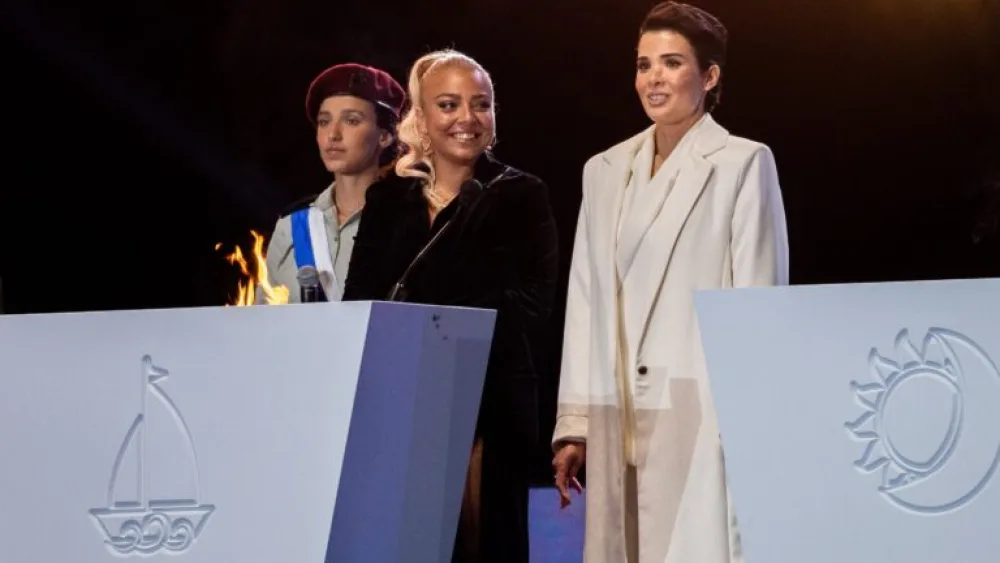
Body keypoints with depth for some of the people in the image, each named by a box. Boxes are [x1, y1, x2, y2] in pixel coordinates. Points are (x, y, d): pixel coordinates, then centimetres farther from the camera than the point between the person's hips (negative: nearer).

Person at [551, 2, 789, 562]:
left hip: (704, 414, -5)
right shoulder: (606, 170, 16)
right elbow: (586, 302, 14)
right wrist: (574, 423, 9)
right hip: (618, 421, 5)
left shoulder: (743, 164, 1)